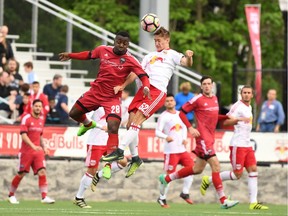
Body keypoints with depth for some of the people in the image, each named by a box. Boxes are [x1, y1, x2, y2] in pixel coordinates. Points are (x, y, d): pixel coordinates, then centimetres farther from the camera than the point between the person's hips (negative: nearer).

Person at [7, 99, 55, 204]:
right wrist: (33, 146, -29)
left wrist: (43, 147, 10)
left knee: (42, 172, -12)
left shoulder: (41, 120, 11)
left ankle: (44, 197, -17)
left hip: (38, 151, 5)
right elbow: (23, 135, -17)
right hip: (26, 151, -5)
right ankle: (11, 195, 21)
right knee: (21, 174, 3)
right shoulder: (26, 119, -8)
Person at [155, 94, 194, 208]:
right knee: (169, 175, -6)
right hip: (171, 150, -7)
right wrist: (166, 137, -32)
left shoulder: (179, 114, 14)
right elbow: (157, 132, -12)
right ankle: (162, 198, 8)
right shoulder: (163, 116, -6)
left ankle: (185, 193, 12)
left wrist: (184, 138, 9)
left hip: (182, 149, 7)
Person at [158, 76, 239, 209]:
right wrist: (190, 128, -15)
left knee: (198, 169, 16)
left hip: (210, 138, 9)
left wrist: (226, 117, 9)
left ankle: (166, 178, 32)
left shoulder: (215, 99, 14)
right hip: (203, 136, -9)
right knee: (215, 165, -16)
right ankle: (223, 200, -16)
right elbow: (182, 113, -4)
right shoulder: (198, 99, -8)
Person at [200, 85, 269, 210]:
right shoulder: (237, 106, -10)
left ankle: (253, 203, -5)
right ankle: (208, 180, 8)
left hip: (247, 145, 8)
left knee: (253, 170, -3)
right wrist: (239, 119, -35)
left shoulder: (249, 107, 17)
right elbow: (226, 122, -21)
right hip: (237, 145, -8)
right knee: (237, 174, -7)